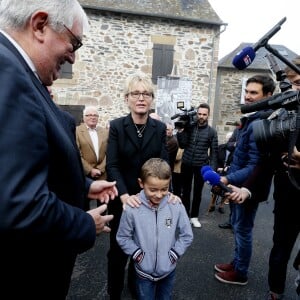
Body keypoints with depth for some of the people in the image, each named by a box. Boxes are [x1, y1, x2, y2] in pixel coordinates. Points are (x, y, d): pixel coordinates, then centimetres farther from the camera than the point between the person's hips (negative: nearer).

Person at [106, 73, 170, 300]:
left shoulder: (160, 128, 0)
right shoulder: (116, 126, -7)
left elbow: (164, 163, -4)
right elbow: (112, 165, -13)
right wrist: (124, 195, -27)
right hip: (122, 200, -2)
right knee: (118, 249, 11)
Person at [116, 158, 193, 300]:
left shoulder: (176, 206, -16)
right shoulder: (132, 208, -21)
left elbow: (187, 235, -3)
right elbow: (122, 237, -6)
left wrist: (174, 254, -8)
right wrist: (137, 254, -12)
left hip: (168, 270, 2)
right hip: (144, 271, -1)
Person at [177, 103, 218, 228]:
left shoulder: (212, 132, -2)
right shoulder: (189, 127, 0)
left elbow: (214, 152, 0)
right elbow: (182, 145, -5)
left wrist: (212, 168, -7)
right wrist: (180, 131, -18)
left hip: (201, 166, 0)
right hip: (186, 164, 1)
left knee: (197, 192, 10)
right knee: (186, 191, 9)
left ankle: (194, 216, 23)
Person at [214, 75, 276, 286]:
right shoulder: (251, 120, 9)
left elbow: (255, 166, -28)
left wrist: (228, 179, -34)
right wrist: (229, 176, 19)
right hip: (239, 184, 10)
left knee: (243, 229, 7)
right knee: (238, 227, 21)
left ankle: (240, 273, 26)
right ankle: (237, 263, 39)